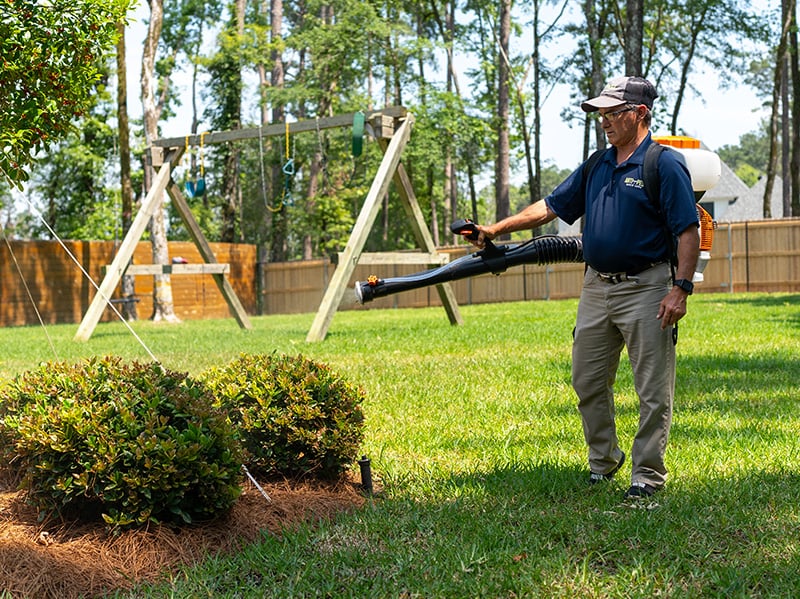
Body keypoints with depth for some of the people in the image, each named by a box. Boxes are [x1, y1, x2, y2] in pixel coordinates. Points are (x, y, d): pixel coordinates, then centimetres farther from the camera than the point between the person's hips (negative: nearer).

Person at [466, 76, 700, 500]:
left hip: (646, 290, -7)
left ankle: (647, 473, 8)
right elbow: (550, 207, 17)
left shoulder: (665, 165, -9)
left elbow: (689, 231, -13)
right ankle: (602, 461, 28)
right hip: (596, 287, 7)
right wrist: (497, 229, 8)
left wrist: (681, 288, -20)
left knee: (653, 390, -1)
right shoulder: (596, 167, 13)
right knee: (587, 382, 13)